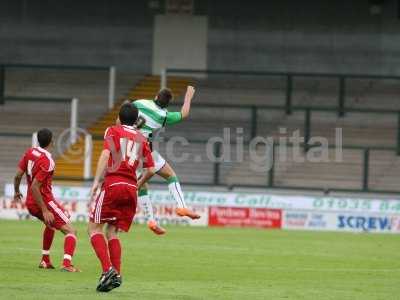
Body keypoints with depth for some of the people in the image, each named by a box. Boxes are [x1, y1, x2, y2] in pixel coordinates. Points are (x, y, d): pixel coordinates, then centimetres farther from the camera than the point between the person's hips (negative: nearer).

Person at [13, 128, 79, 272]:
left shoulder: (30, 152, 0)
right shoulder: (47, 162, -21)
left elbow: (18, 175, 4)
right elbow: (34, 187, -25)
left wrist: (17, 192, 24)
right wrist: (45, 211, -23)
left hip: (30, 203, 9)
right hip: (45, 202, -9)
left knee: (50, 225, 36)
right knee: (70, 231, -9)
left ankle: (45, 260, 35)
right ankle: (67, 263, -30)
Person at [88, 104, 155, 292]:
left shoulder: (113, 131, 7)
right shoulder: (141, 139, 19)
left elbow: (106, 154, -10)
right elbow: (150, 170, 13)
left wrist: (96, 181, -15)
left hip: (113, 183, -5)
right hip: (131, 188, 5)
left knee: (94, 227, 0)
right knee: (112, 231, 11)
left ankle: (108, 269, -18)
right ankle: (116, 274, -4)